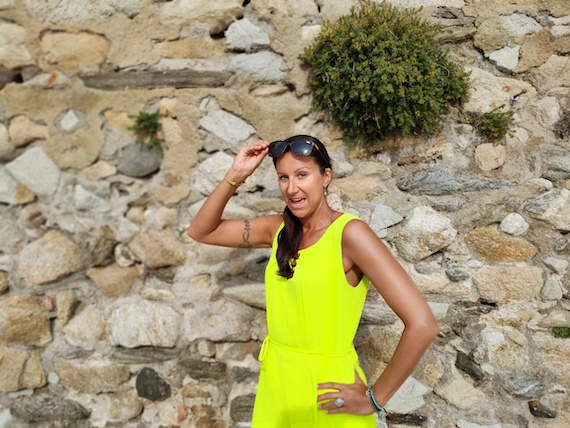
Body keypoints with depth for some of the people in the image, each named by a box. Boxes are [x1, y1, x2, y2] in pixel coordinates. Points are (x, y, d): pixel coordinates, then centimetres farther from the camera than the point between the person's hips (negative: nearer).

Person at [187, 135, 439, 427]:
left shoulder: (348, 232, -20)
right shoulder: (278, 229, -1)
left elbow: (422, 324, -24)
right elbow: (200, 231, 4)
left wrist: (375, 398, -14)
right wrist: (235, 176, -8)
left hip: (324, 388, -5)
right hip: (275, 381, 6)